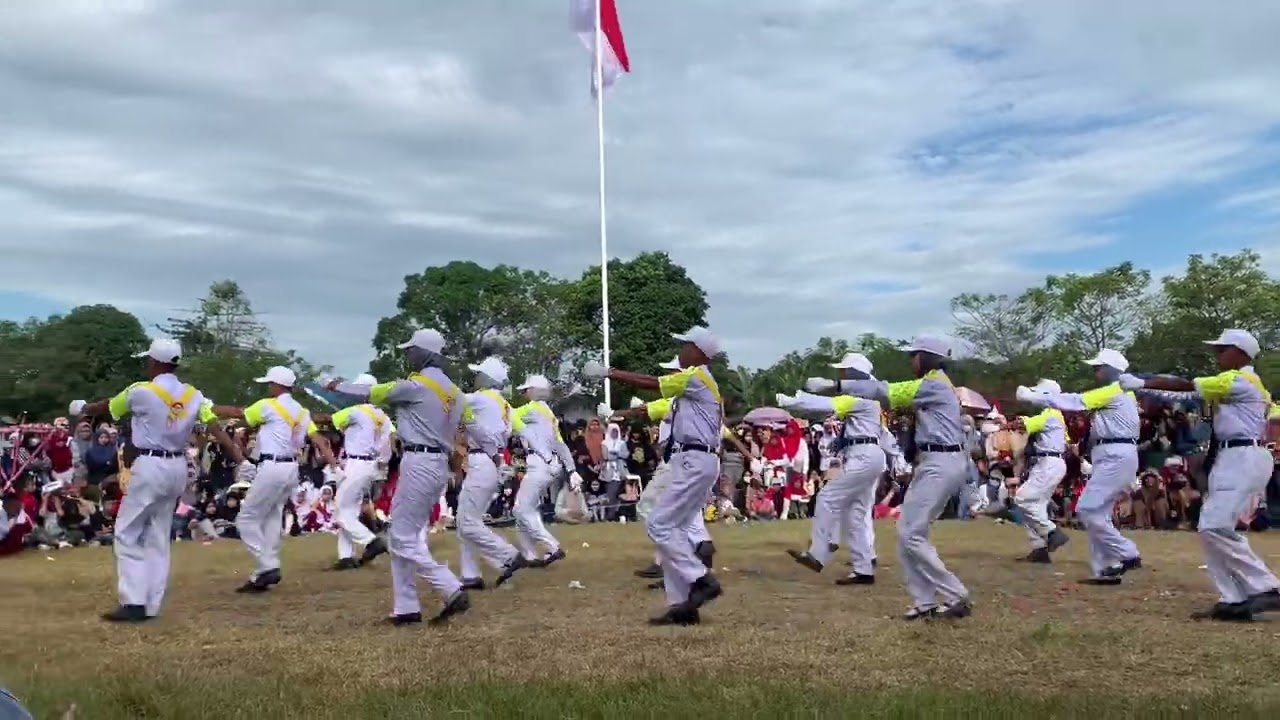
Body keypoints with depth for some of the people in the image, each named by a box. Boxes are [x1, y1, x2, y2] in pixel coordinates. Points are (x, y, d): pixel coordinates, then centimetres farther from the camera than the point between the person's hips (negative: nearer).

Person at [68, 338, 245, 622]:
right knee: (158, 537, 12)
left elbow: (106, 406, 10)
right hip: (177, 468, 6)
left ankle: (134, 603, -6)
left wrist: (81, 408, 31)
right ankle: (151, 605, 14)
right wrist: (241, 461, -7)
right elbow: (217, 430, -5)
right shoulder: (193, 395, 3)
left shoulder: (141, 391, -9)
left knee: (127, 534, 3)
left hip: (149, 467, -6)